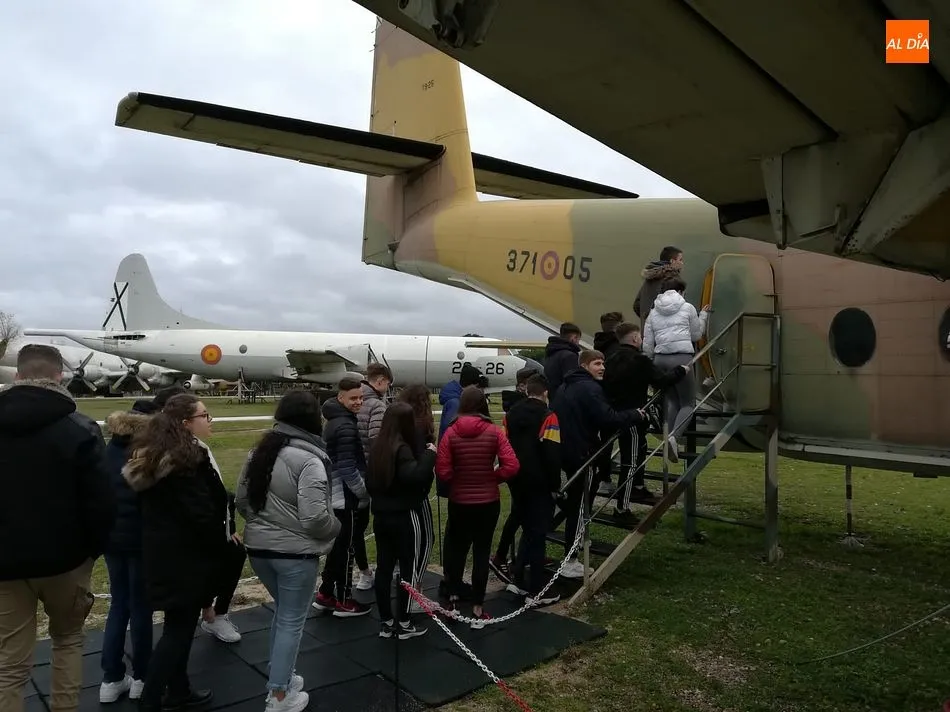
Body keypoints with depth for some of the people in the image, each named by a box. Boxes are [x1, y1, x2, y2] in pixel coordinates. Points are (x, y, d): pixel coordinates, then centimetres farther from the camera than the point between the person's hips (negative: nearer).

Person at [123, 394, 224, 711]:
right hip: (185, 554, -10)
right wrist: (221, 544, -7)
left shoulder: (153, 454, 8)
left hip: (161, 550, 10)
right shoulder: (188, 458, -22)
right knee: (179, 627, 2)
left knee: (180, 624, 20)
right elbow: (202, 513, -23)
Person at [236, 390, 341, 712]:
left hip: (258, 547, 7)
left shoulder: (260, 451, 4)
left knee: (282, 612, 25)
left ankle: (278, 676, 37)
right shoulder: (309, 460, -20)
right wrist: (336, 528, -4)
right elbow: (315, 517, -24)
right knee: (292, 621, 9)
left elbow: (241, 500, 12)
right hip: (295, 552, -7)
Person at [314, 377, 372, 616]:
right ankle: (344, 601, 14)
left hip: (335, 495, 10)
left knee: (338, 545, 18)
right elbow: (348, 469, -23)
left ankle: (325, 594, 27)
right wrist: (365, 492, -11)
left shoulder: (335, 421, 11)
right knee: (346, 548, 2)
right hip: (345, 497, -10)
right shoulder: (346, 426, -21)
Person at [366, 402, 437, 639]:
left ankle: (385, 623, 19)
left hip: (381, 515, 8)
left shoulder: (377, 446, 6)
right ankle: (403, 624, 9)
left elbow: (369, 480, 15)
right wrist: (429, 455, -23)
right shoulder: (401, 448, -19)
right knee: (410, 567, 4)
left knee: (384, 567, 11)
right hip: (404, 516, -8)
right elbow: (414, 476, -34)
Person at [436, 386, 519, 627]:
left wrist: (459, 480, 6)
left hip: (459, 502, 1)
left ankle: (453, 598, 25)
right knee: (482, 552, 10)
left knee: (456, 548, 20)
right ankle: (477, 608, 16)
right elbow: (511, 466, -16)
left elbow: (442, 472, -13)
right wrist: (491, 477, 0)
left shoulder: (451, 433, -10)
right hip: (488, 502, 0)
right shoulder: (494, 431, -10)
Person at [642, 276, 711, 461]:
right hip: (682, 358, -4)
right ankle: (673, 436, -22)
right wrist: (703, 315, 31)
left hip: (660, 359, 4)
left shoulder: (654, 312, 16)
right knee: (688, 403, 2)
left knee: (671, 400, 16)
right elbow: (696, 335, 19)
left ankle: (669, 437, 7)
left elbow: (647, 344, 11)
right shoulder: (688, 308, 8)